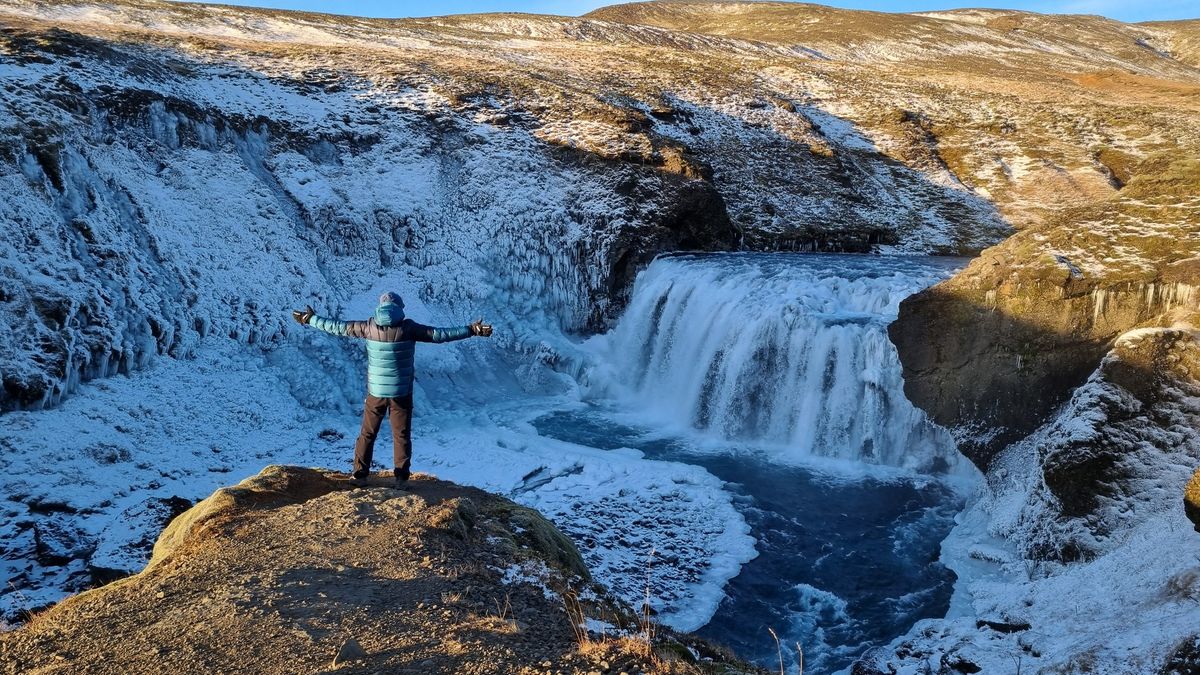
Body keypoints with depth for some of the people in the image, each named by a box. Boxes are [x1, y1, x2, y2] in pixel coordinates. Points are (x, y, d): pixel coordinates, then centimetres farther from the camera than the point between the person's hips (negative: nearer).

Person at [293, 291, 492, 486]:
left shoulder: (369, 327, -5)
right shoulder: (408, 328, -11)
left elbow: (338, 327, 3)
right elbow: (439, 334, -11)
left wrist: (311, 319, 17)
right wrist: (471, 330, -7)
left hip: (375, 391, 2)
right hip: (402, 392, -1)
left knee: (367, 434, 16)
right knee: (401, 436, 10)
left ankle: (360, 474, 18)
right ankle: (401, 477, 11)